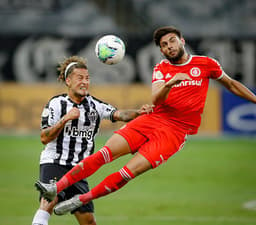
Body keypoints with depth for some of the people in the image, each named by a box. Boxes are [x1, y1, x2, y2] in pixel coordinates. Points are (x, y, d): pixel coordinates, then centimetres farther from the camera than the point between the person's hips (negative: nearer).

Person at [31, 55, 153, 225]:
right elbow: (45, 138, -7)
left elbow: (119, 114, -5)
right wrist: (65, 119, -18)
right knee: (49, 202, -30)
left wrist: (138, 112, -24)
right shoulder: (56, 104, -1)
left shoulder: (95, 105, 10)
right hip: (54, 163, -5)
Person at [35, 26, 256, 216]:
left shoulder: (206, 64, 4)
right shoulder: (161, 69, 9)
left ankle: (81, 199, -13)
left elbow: (232, 84, 20)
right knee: (105, 154, -16)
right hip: (151, 121, 3)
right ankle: (58, 187, -16)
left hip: (175, 132, -2)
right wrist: (169, 83, -27)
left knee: (130, 171, -18)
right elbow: (156, 100, -8)